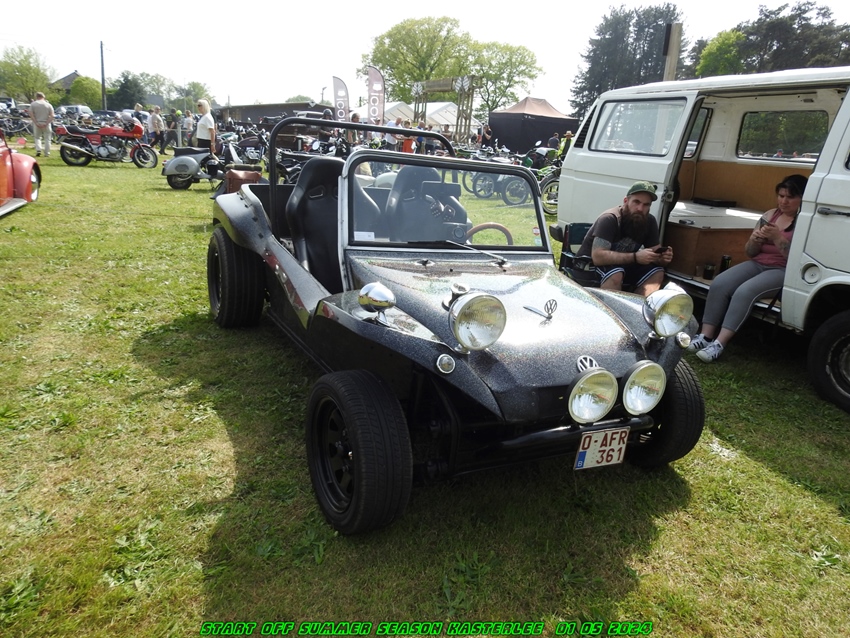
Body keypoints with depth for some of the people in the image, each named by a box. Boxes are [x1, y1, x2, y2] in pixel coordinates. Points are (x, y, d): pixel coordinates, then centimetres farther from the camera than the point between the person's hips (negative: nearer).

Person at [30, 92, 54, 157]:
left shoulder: (33, 104, 2)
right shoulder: (48, 105, 1)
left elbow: (31, 114, -7)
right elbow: (52, 116, -9)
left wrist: (36, 123, -8)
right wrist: (46, 123, -11)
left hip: (37, 123, 1)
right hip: (46, 124, 0)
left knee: (37, 137, 15)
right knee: (47, 139, 5)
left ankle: (38, 149, -4)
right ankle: (47, 153, 4)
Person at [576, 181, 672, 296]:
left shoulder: (650, 222, -4)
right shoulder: (610, 219, -24)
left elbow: (655, 253, 1)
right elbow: (598, 257, -35)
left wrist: (663, 257, -24)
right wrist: (635, 257, -38)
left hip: (622, 266, 7)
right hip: (590, 264, -7)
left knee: (657, 272, -13)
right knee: (615, 274, -35)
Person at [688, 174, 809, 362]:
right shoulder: (769, 216, 12)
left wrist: (777, 237, -24)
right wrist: (754, 240, -9)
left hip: (783, 271, -6)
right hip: (757, 264, 6)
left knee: (745, 291, -32)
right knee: (719, 283, -19)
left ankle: (719, 343, -34)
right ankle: (706, 336, -21)